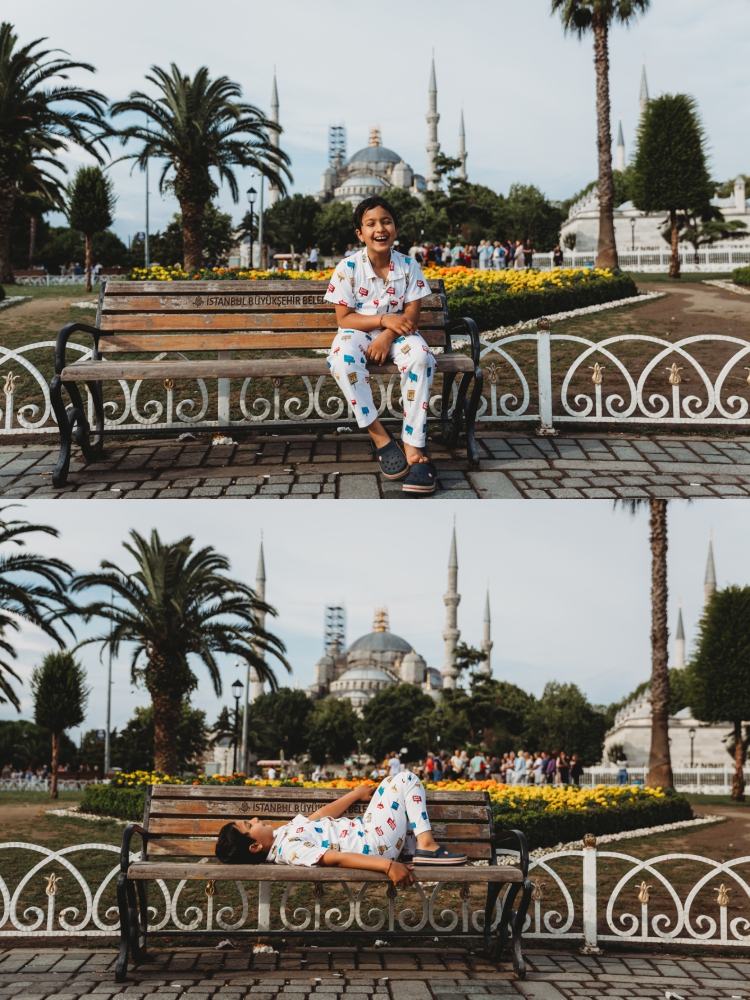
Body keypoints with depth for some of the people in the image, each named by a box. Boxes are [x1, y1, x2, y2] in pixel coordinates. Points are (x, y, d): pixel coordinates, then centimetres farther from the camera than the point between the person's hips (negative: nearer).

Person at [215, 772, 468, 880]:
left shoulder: (283, 833, 3)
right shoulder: (291, 850, -27)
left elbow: (322, 815, 12)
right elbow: (338, 858, -34)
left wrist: (355, 794, 19)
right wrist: (388, 866, -40)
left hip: (363, 829, 10)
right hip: (376, 845, -10)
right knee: (406, 780, -5)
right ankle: (427, 845, -2)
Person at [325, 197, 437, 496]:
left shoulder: (409, 266, -2)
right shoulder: (348, 268, -7)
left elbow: (411, 316, -5)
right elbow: (344, 318, -8)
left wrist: (387, 337, -24)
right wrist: (384, 319, -21)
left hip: (396, 335, 1)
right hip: (358, 333, -1)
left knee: (421, 356, -34)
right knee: (342, 358, -37)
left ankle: (412, 446, -34)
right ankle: (379, 436, -26)